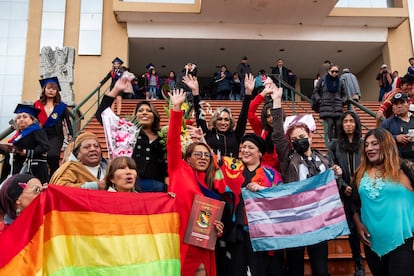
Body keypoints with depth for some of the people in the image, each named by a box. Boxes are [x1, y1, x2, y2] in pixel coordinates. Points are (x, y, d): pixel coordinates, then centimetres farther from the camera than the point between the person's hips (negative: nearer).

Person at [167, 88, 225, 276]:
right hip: (178, 239, -4)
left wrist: (218, 227, -4)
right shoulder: (180, 170, 2)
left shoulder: (214, 184, 13)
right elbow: (173, 142, -9)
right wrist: (177, 108, -16)